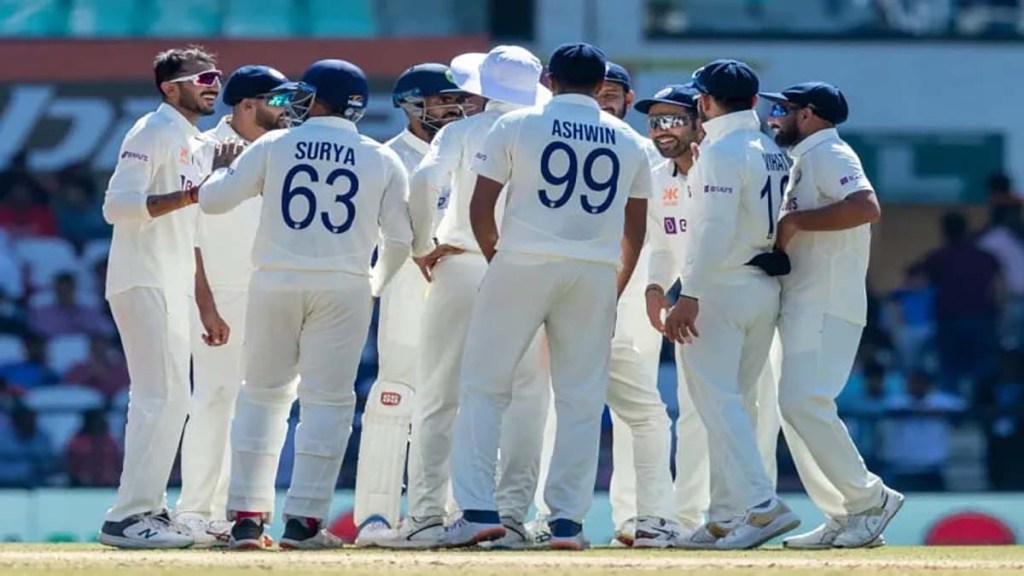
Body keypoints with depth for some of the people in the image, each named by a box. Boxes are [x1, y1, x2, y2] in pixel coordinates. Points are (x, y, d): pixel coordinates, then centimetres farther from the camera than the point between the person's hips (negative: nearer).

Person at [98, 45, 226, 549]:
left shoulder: (194, 145, 19)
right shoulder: (154, 133, -9)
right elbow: (116, 204, -20)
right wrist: (190, 196, -29)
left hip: (172, 290, 10)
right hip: (144, 285, -10)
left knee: (167, 402, 12)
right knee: (162, 397, -14)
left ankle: (147, 511, 18)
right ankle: (128, 517, -15)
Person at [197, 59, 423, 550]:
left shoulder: (273, 146, 2)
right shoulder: (382, 160, 5)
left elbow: (212, 200, 3)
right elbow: (400, 238, 6)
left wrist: (223, 169, 24)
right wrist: (378, 284, 23)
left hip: (275, 283, 0)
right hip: (343, 287, 0)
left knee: (263, 394, 10)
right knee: (327, 399, 3)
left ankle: (247, 515, 7)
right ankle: (304, 519, -3)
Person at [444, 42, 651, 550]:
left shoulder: (516, 126, 1)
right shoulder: (630, 142, 10)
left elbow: (480, 207, 0)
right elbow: (636, 229, 14)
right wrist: (616, 288, 23)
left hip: (523, 265, -2)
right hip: (595, 274, 2)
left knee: (484, 386, 4)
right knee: (581, 399, 7)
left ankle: (478, 509, -5)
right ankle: (567, 519, 4)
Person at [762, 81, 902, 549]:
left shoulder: (828, 155, -9)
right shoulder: (804, 162, 22)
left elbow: (866, 207, -26)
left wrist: (793, 221, -22)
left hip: (827, 306, -11)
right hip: (803, 307, 11)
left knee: (804, 402, -18)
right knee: (795, 406, 8)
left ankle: (868, 499, -11)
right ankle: (844, 519, 9)